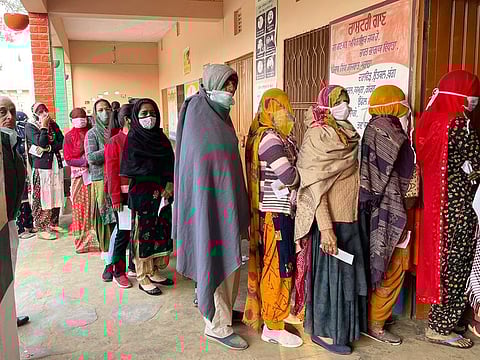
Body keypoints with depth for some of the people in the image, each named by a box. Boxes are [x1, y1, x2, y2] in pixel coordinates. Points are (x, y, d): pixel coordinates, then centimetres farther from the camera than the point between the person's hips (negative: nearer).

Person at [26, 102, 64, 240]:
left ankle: (53, 223, 22)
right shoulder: (30, 126, -2)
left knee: (56, 195, 9)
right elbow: (41, 142, -15)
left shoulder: (53, 124, 13)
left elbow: (61, 142, 4)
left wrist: (48, 148, -10)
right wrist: (44, 126, -10)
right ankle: (42, 228, 2)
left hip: (56, 164, 6)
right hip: (41, 166, -5)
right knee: (41, 197, -5)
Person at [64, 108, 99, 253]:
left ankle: (94, 240, 5)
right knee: (79, 208, 1)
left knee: (93, 207, -2)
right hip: (78, 175, -1)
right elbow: (68, 159, -2)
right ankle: (81, 241, 9)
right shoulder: (69, 136, 4)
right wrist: (85, 161, -14)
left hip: (92, 174, 1)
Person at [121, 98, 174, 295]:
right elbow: (135, 168, -13)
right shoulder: (133, 138, -6)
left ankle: (154, 271, 24)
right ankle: (143, 277, 14)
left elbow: (171, 164, 4)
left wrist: (169, 186, -12)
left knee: (161, 232, 10)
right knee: (143, 234, 2)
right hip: (142, 194, -6)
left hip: (163, 193, 6)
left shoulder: (161, 137, 11)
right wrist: (162, 181, -11)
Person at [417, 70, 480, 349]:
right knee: (457, 264, 3)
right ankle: (441, 328, 14)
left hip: (438, 201, 8)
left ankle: (440, 320, 28)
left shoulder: (432, 119, 8)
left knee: (442, 258, 16)